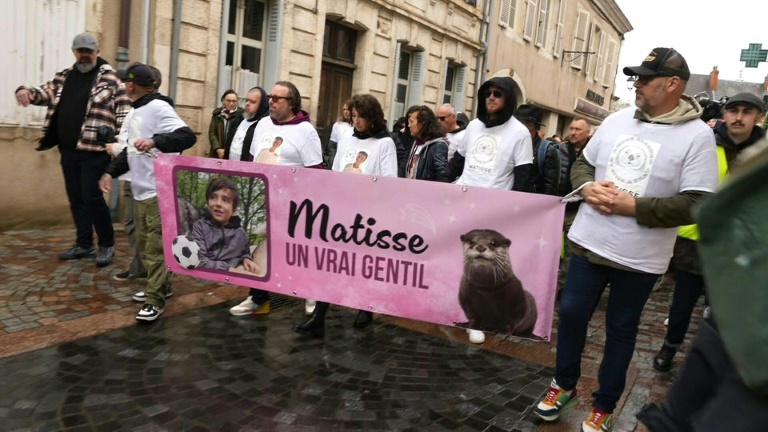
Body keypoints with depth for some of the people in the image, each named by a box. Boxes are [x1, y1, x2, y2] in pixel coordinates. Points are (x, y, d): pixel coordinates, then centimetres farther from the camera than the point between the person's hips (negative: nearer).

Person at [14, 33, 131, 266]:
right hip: (68, 150, 7)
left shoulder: (109, 78, -5)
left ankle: (107, 245, 6)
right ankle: (84, 245, 22)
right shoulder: (64, 77, 15)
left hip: (94, 150, -7)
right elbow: (45, 92, 19)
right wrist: (26, 91, -4)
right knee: (76, 199, 11)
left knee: (92, 197, -8)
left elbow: (124, 111, -9)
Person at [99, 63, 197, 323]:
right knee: (145, 243, 16)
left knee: (156, 246, -6)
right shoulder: (134, 113, 18)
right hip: (140, 189, 10)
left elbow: (188, 137, -23)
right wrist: (111, 172, 15)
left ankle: (155, 300, 0)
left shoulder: (158, 107, -12)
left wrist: (155, 141, -35)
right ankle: (160, 286, 30)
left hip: (159, 190, -10)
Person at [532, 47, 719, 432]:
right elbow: (582, 163, 14)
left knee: (620, 331, 11)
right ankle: (564, 384, 35)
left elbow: (696, 206, -16)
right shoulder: (617, 120, 4)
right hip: (588, 242, 4)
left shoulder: (697, 136, -11)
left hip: (639, 257, -4)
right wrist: (588, 187, -8)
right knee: (571, 314, 12)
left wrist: (633, 206, -21)